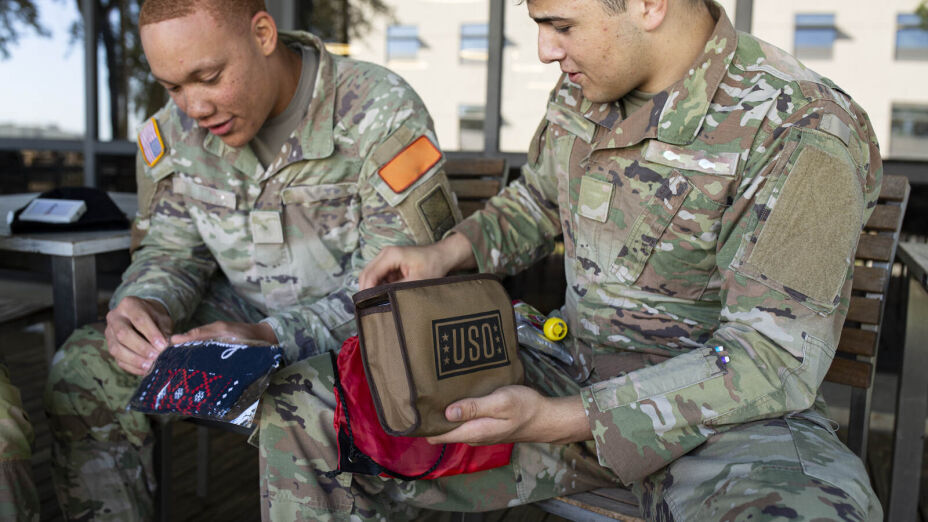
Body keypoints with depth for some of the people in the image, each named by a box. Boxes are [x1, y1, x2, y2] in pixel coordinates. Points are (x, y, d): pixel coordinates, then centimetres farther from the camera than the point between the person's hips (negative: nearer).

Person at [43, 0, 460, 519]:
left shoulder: (381, 113, -18)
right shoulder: (175, 128, 0)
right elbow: (172, 250, 7)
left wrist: (270, 338, -32)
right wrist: (144, 304, -18)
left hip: (367, 339, -4)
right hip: (244, 323, 5)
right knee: (84, 367, -11)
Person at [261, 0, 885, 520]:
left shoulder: (805, 134, -18)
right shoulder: (583, 90, 3)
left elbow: (772, 360, -21)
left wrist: (558, 421, -28)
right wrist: (445, 252, 1)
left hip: (732, 415, -4)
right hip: (577, 374, 5)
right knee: (304, 413, -6)